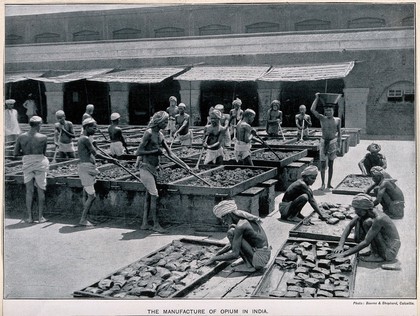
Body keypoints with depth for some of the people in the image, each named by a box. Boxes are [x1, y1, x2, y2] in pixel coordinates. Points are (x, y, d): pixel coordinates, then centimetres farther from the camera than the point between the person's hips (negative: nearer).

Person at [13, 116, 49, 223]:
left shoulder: (21, 137, -1)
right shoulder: (43, 137, -7)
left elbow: (15, 153, 1)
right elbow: (44, 152, 3)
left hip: (27, 163, 2)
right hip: (40, 163, -2)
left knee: (29, 191, 9)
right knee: (41, 191, 7)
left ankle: (29, 217, 10)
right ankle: (40, 216, 10)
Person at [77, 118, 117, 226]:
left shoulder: (82, 139, 18)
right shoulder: (85, 139, -13)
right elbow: (95, 154, -11)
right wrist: (109, 159, -3)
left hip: (87, 168, 10)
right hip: (85, 168, -10)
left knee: (86, 195, 10)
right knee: (92, 196, -9)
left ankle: (84, 219, 13)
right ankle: (83, 220, -5)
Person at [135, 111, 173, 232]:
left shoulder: (160, 134, 10)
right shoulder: (149, 133, -15)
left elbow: (168, 151, 19)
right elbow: (138, 152, -19)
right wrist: (155, 151, -21)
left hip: (153, 168, 8)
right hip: (145, 167, -8)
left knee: (148, 196, 10)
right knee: (154, 195, -9)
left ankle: (144, 223, 16)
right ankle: (156, 224, -2)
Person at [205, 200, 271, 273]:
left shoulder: (240, 225, -20)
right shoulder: (243, 220, 9)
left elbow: (235, 254, -21)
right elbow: (232, 244, 20)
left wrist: (215, 258, -10)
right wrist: (216, 254, 15)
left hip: (260, 257, -10)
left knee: (231, 233, -15)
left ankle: (249, 265, -11)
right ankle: (246, 261, 10)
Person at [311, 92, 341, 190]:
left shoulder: (337, 120, 2)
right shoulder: (322, 118, 0)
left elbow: (339, 133, 7)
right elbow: (312, 110, -10)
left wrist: (339, 145, 2)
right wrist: (317, 98, -3)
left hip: (333, 142, 0)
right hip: (324, 142, 0)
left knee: (331, 164, 7)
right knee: (323, 163, -5)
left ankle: (329, 183, 15)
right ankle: (323, 183, 2)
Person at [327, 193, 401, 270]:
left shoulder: (379, 219, -30)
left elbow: (366, 243, -32)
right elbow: (349, 226, -3)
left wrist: (344, 254, -33)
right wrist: (340, 245, -17)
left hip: (390, 251, -8)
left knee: (368, 222, -25)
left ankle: (376, 255, -11)